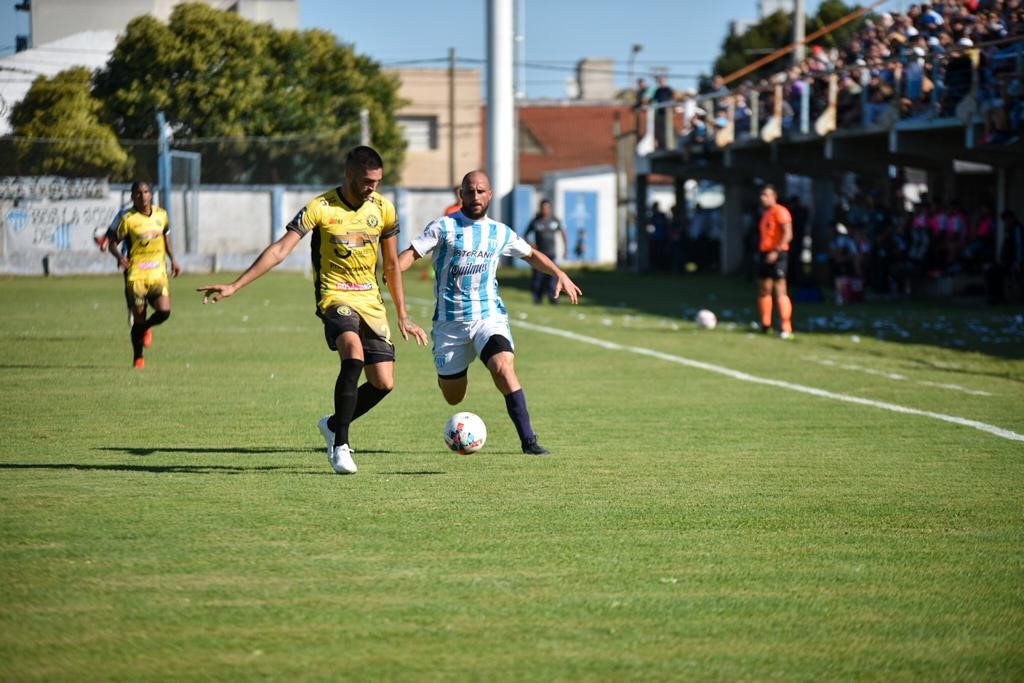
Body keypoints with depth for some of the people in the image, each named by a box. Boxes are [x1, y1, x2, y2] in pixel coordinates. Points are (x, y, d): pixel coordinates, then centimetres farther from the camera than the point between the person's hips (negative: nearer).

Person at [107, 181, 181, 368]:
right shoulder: (128, 219, -5)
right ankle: (138, 358, 18)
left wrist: (173, 260, 19)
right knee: (138, 316, -1)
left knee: (164, 310, -16)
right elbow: (113, 243, -1)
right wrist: (119, 256, -21)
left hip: (158, 273, 3)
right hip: (136, 274, -3)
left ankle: (145, 328, 19)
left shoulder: (161, 215, 7)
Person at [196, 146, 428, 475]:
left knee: (383, 383, -4)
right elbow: (279, 250, -14)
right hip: (335, 297, -5)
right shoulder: (321, 208, -10)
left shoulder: (383, 209, 3)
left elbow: (391, 265, 14)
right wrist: (234, 286, -21)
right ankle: (340, 446, -24)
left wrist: (403, 317, 15)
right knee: (354, 353, -33)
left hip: (371, 302, 5)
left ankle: (333, 425, 25)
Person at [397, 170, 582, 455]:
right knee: (453, 397, 5)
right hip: (450, 322, -1)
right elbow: (411, 253, -9)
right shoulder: (444, 227, -2)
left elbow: (531, 255, 24)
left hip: (489, 316, 1)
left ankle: (528, 440, -24)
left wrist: (560, 274, 10)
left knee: (504, 368, -27)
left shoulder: (500, 233, 9)